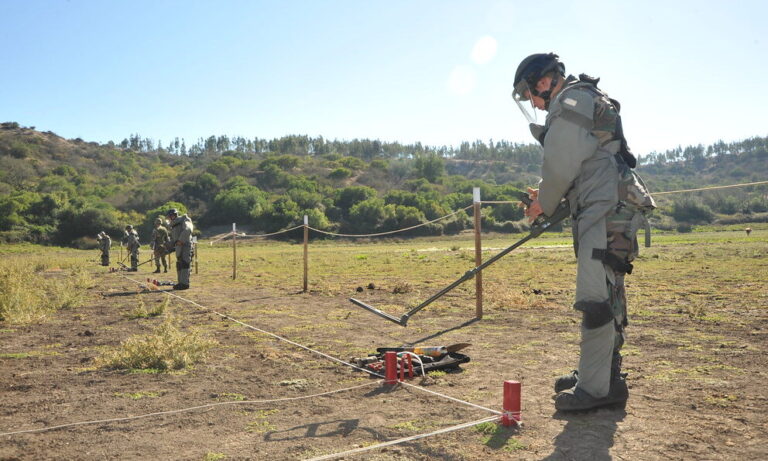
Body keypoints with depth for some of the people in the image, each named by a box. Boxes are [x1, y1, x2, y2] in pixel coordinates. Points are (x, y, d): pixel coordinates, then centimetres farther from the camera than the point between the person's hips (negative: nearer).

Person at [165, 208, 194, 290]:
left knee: (184, 264, -13)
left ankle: (185, 283, -14)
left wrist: (181, 240, -28)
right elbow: (172, 240, 28)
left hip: (185, 246, -9)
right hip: (179, 248, 9)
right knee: (179, 265, 11)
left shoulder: (184, 221, -6)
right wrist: (168, 248, 16)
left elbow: (187, 230, -26)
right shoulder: (173, 226, 22)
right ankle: (180, 283, 18)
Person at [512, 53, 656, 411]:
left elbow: (560, 165, -12)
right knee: (608, 298, 14)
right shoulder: (590, 102, 26)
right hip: (609, 211, 11)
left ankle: (595, 387, -8)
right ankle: (608, 376, 24)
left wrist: (544, 206, 3)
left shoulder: (571, 100, -5)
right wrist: (547, 196, 18)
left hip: (605, 212, -11)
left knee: (595, 298, -11)